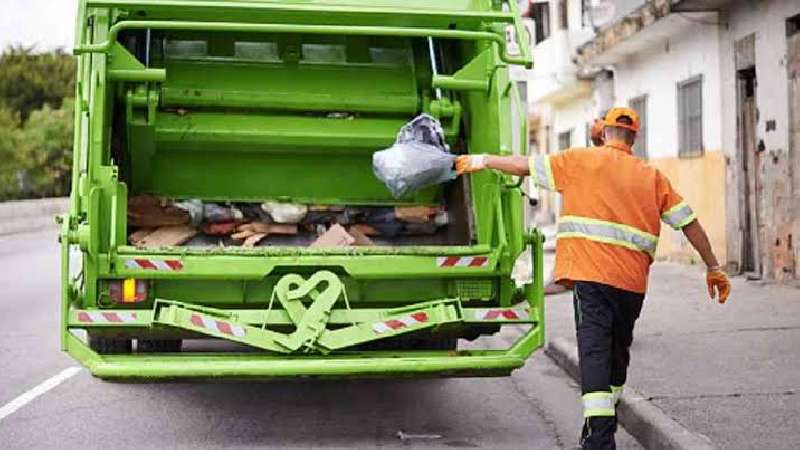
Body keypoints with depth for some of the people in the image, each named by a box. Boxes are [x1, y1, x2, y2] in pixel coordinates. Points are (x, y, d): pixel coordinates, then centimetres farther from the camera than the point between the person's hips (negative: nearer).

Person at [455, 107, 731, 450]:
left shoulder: (581, 160, 6)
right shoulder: (652, 176, 14)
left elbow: (525, 166, 9)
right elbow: (689, 222, 12)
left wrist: (482, 160, 25)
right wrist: (713, 268, 21)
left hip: (592, 273, -4)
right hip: (633, 281, 4)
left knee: (594, 352, -11)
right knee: (618, 353, 19)